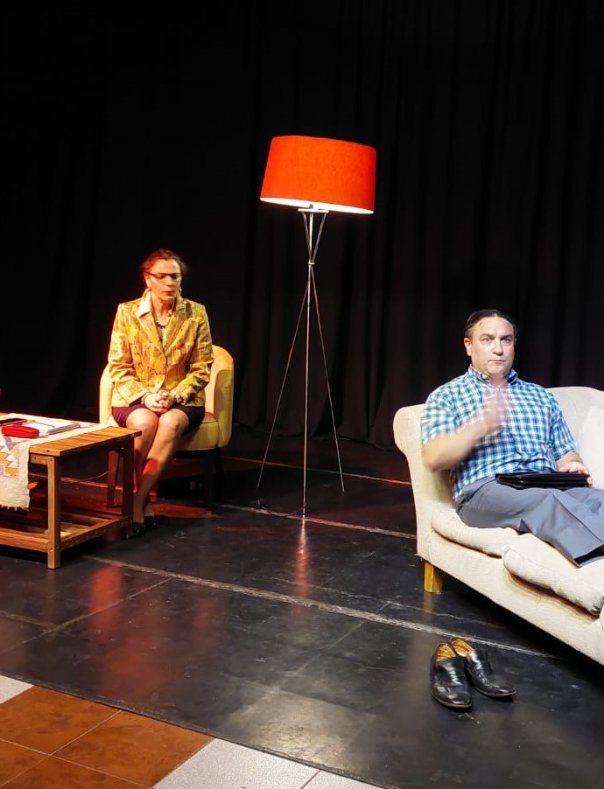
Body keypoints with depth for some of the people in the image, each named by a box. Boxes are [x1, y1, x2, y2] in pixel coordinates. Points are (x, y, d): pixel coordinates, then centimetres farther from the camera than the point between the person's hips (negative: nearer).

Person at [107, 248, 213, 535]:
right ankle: (144, 504, -20)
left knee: (170, 423, -35)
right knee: (145, 422, -35)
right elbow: (119, 367, -2)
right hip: (135, 397, 0)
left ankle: (135, 505, -30)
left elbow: (202, 369, 0)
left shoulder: (196, 313, -2)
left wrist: (175, 396, -16)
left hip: (182, 399, 0)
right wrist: (145, 396, -18)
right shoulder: (127, 312, -3)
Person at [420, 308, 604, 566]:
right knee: (550, 502, -39)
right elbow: (433, 458, -1)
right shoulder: (446, 396, 14)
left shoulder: (542, 396, 28)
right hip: (485, 490, -4)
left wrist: (573, 467, -1)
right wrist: (482, 424, -16)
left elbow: (565, 452, 24)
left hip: (549, 486, 4)